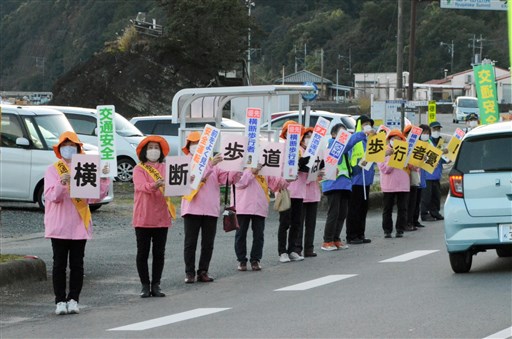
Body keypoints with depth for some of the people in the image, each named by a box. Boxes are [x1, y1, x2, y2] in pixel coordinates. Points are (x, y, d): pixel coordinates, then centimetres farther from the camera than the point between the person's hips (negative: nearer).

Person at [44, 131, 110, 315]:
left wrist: (103, 179, -13)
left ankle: (73, 300, 9)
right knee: (60, 264, 1)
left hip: (80, 224, 2)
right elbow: (51, 196, -12)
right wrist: (62, 184, -29)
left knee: (77, 264, 4)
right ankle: (60, 300, 4)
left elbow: (96, 197, 1)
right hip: (59, 225, -2)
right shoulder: (53, 170, 1)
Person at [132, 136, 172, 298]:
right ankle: (145, 285, 9)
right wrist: (154, 185, -40)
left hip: (161, 217, 3)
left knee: (159, 253, 5)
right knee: (143, 253, 2)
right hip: (143, 218, -3)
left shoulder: (165, 168, 11)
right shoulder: (139, 169, 0)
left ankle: (156, 285, 12)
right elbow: (141, 186, -19)